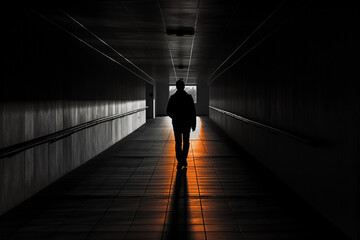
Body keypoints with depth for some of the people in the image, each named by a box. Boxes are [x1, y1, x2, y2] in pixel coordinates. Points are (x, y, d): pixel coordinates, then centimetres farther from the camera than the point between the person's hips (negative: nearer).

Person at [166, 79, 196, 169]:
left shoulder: (172, 98, -6)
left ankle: (180, 161, -2)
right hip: (187, 123, 0)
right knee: (186, 142, 14)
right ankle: (184, 160, 12)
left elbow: (168, 111, -2)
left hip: (176, 123, 0)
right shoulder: (189, 97, -6)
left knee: (178, 142, 5)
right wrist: (194, 123, 0)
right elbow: (193, 112, -6)